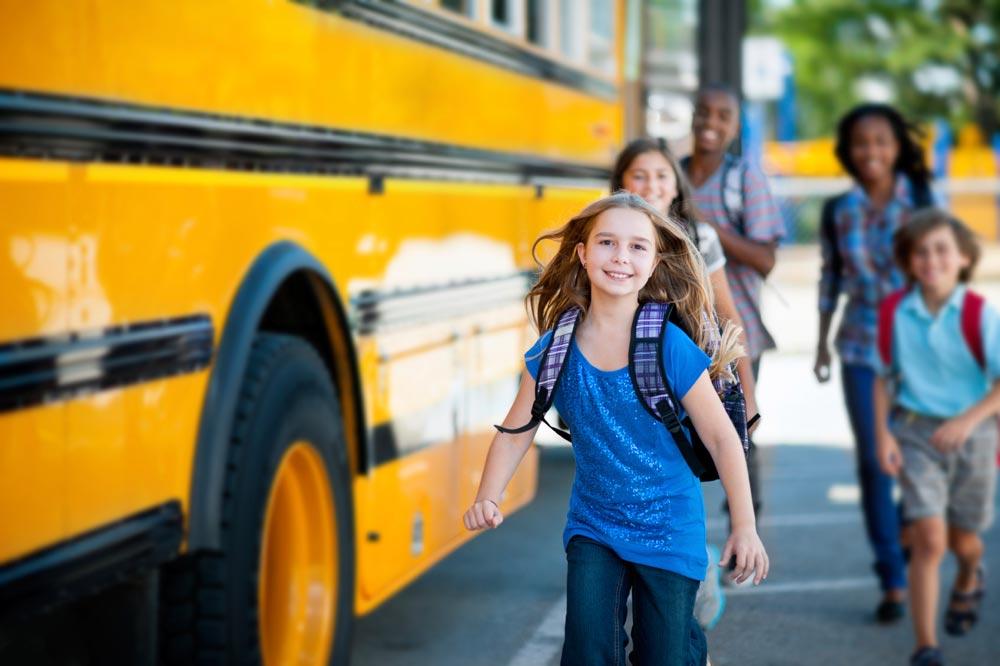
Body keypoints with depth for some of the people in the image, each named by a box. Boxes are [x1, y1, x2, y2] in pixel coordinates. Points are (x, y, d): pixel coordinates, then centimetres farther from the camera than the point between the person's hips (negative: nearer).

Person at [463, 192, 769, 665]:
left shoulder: (671, 347, -17)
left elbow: (721, 438, -11)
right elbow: (516, 430, 2)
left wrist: (744, 525, -9)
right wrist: (488, 496, -12)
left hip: (668, 530, -2)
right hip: (593, 525, 2)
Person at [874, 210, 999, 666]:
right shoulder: (895, 315, -5)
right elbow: (883, 378, 7)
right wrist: (883, 433, -3)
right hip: (914, 431, 0)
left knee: (963, 540, 15)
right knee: (929, 539, -12)